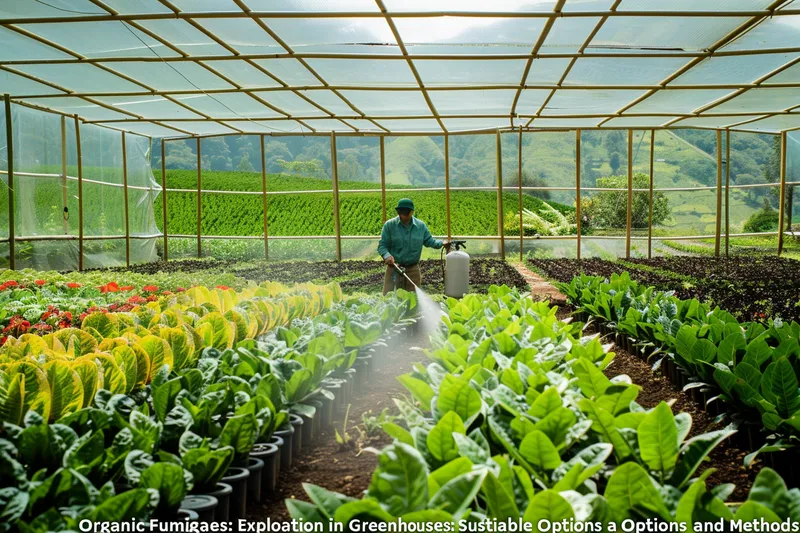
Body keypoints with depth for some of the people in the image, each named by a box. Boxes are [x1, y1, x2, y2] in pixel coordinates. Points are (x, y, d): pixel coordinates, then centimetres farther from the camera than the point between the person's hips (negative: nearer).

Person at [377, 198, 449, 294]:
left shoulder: (421, 226, 2)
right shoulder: (389, 225, -6)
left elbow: (429, 241, 14)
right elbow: (382, 245, -8)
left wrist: (441, 243, 1)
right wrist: (387, 256, -26)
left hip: (413, 269, 3)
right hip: (394, 267, -2)